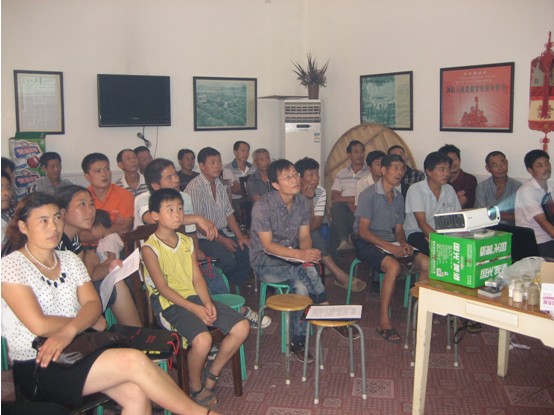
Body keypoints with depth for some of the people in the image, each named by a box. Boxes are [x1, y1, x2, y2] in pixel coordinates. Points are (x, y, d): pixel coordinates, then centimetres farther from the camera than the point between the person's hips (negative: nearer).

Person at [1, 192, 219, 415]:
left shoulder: (69, 259, 12)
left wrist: (69, 330, -22)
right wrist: (89, 322, -4)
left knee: (138, 394, -21)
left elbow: (93, 303, -1)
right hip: (37, 367, -6)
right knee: (134, 360, -23)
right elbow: (39, 325, -16)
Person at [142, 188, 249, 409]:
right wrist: (195, 309, -19)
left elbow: (197, 277, 7)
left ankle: (211, 376, 10)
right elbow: (163, 287, -13)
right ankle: (196, 389, -2)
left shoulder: (186, 241, 11)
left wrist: (207, 303, -11)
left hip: (194, 297, 7)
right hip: (170, 303, -7)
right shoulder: (150, 248, -9)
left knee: (242, 327, -8)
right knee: (202, 339, -32)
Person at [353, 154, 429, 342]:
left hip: (390, 242, 7)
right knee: (393, 266, -34)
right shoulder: (369, 194, -11)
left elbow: (398, 229, 17)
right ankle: (384, 321, -24)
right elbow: (363, 230, -15)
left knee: (427, 263, -12)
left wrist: (403, 243, -7)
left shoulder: (398, 197, 12)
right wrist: (388, 246, -24)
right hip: (367, 243, -7)